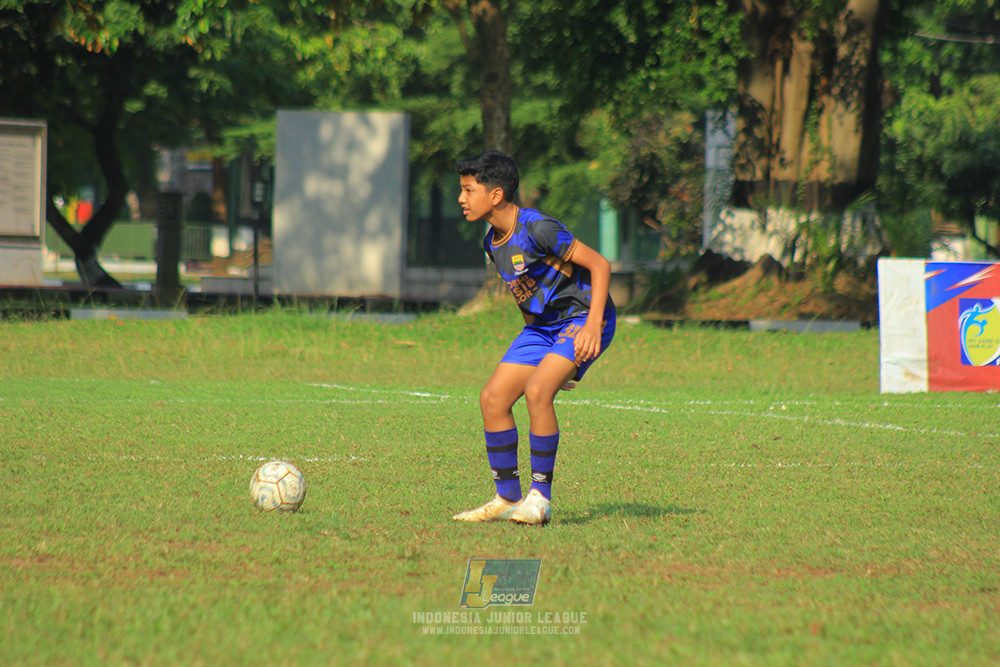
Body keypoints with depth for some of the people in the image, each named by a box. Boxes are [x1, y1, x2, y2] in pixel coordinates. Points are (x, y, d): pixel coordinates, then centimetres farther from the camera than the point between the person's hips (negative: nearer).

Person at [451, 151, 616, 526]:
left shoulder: (537, 229, -22)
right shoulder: (493, 241, 6)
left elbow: (599, 265, -18)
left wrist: (592, 325, -26)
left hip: (581, 320, -9)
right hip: (541, 326, 9)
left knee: (537, 391, -28)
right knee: (493, 399, -3)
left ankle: (540, 499, -18)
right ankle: (508, 499, 8)